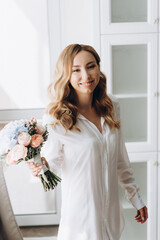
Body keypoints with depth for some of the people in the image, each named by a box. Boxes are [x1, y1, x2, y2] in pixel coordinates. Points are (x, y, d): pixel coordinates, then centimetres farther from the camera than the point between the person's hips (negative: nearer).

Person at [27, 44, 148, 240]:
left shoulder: (111, 107, -3)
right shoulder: (57, 118, -18)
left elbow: (120, 159, 7)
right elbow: (53, 161, -7)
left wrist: (135, 198, 13)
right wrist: (40, 165, -30)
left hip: (111, 207, 5)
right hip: (81, 211, -5)